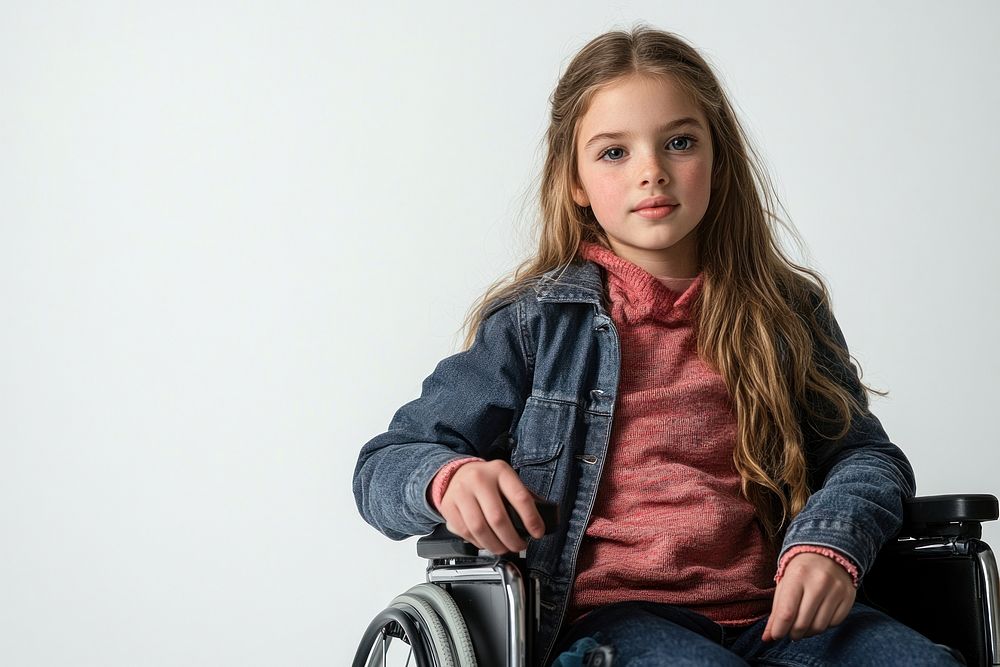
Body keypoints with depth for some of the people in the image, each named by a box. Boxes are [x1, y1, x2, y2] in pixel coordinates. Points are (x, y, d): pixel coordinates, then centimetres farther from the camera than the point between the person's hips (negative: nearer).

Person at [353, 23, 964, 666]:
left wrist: (830, 540, -11)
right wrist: (449, 477, -21)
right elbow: (383, 466, 5)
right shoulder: (535, 322, 5)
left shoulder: (787, 311, 14)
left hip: (767, 613, 4)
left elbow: (867, 454, 13)